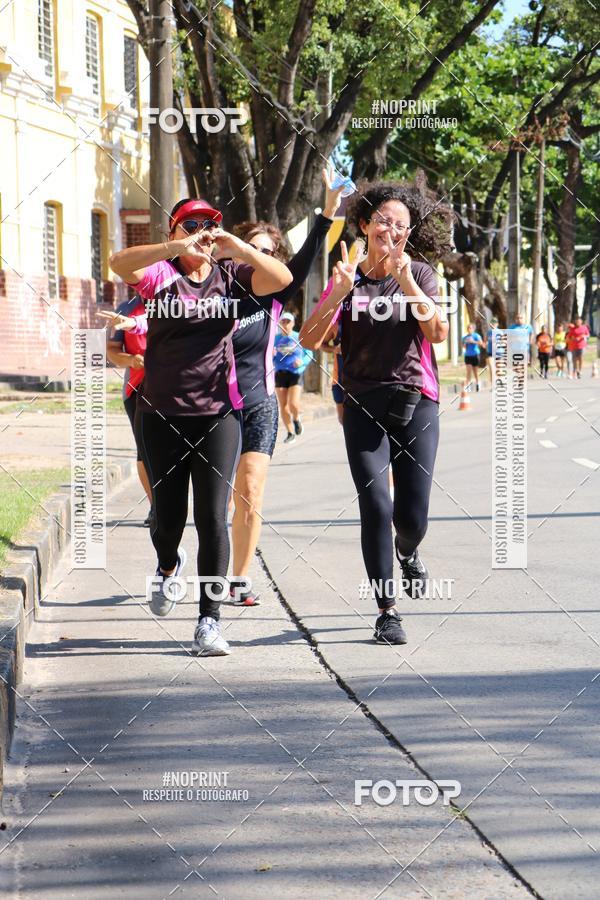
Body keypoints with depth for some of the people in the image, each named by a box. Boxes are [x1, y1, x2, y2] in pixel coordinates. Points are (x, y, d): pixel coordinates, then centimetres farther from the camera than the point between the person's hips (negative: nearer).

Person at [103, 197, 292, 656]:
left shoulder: (230, 274, 5)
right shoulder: (162, 274, -1)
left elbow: (282, 278, -11)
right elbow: (120, 263, -22)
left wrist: (238, 247, -26)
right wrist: (177, 249, -37)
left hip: (219, 412, 0)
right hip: (162, 414, 0)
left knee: (214, 517, -6)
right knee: (169, 515, 9)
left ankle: (210, 619, -1)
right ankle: (168, 566, 45)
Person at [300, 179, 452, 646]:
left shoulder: (420, 273, 4)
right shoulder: (347, 279, 4)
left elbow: (439, 332, -10)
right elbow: (311, 341, -6)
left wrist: (407, 283, -18)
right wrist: (339, 292, -18)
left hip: (416, 402, 0)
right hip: (364, 406, 0)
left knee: (412, 515, -2)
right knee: (376, 507, -11)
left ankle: (407, 552, 36)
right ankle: (387, 612, -2)